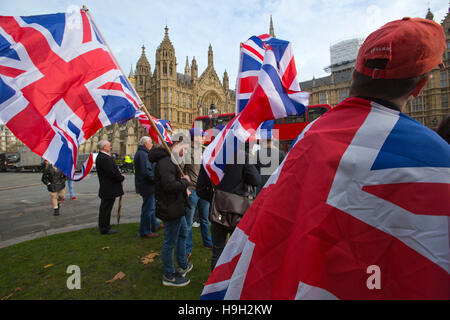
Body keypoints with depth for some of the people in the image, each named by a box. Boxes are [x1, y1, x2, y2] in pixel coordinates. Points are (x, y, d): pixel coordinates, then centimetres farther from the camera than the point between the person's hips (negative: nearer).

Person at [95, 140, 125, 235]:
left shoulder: (101, 157, 12)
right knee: (106, 208, 0)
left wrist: (120, 175, 3)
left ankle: (104, 225, 39)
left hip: (106, 188, 11)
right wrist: (122, 177, -10)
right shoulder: (104, 158, -22)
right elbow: (112, 173, -25)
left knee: (105, 207, 23)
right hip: (109, 189, -11)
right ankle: (105, 229, 11)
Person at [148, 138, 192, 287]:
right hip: (170, 209, -11)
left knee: (182, 234, 24)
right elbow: (169, 186, -31)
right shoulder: (165, 162, -22)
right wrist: (185, 181, -16)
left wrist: (182, 181, 4)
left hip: (176, 207, 12)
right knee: (170, 242, 4)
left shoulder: (170, 160, 13)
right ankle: (169, 276, 23)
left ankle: (183, 266, 42)